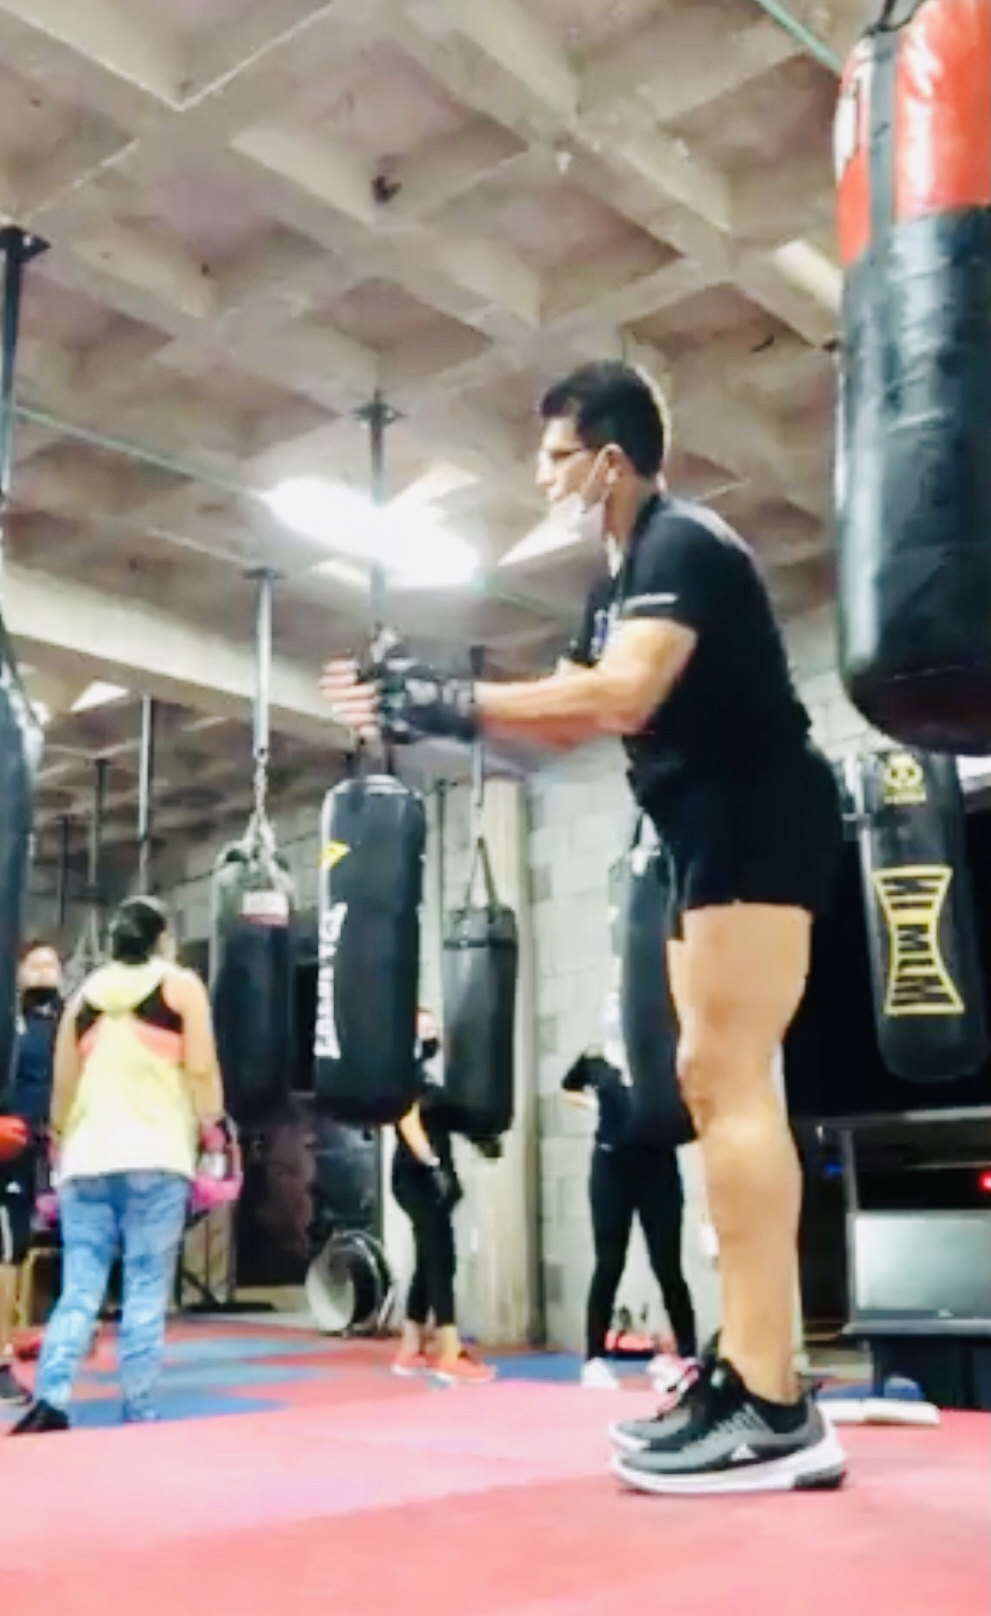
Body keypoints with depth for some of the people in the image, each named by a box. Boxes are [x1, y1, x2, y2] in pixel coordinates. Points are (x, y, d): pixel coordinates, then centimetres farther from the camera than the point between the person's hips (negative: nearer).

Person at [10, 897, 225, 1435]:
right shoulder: (181, 986, 6)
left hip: (87, 1157, 4)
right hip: (154, 1156, -4)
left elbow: (63, 1086, 16)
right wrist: (214, 1130, 11)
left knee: (78, 1288, 5)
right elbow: (201, 1070, -2)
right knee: (146, 1291, 1)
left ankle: (49, 1400, -8)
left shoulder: (84, 994, 17)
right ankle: (138, 1413, 1)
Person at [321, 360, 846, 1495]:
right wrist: (420, 709, 11)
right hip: (716, 836, 11)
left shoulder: (681, 544, -11)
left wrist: (449, 703, -21)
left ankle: (772, 1413, -17)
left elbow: (619, 700, -26)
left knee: (727, 1076, -17)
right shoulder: (622, 582, 21)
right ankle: (745, 1371, 11)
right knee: (711, 1081, 7)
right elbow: (563, 725, 21)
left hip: (760, 823, -11)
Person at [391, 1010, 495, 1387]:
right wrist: (432, 1164, -25)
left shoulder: (428, 1077, 18)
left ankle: (410, 1352, 18)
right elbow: (409, 1123, -18)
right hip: (416, 1176, -9)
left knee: (430, 1263, 11)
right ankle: (451, 1356, -13)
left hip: (434, 1176, 9)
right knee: (440, 1261, -12)